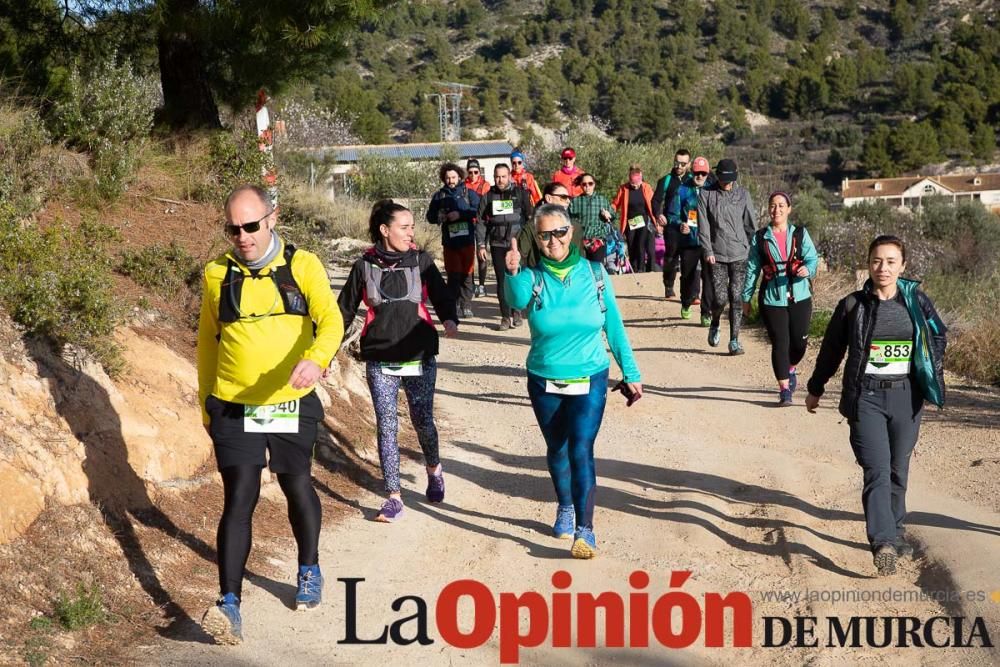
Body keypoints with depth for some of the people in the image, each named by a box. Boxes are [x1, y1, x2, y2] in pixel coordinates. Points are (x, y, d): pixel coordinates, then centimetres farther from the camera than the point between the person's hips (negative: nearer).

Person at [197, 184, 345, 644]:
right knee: (239, 499, -9)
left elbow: (330, 318, -18)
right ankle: (229, 604, -11)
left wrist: (316, 359, -39)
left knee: (297, 486, 18)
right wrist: (205, 404, 14)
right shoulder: (217, 275, 0)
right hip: (233, 407, 0)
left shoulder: (303, 266, -5)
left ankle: (309, 571, 40)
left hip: (291, 405, 0)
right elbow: (207, 341, 10)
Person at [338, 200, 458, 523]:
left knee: (423, 422, 5)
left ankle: (434, 470, 36)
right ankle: (394, 498, 6)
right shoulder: (364, 266, 0)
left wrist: (450, 319, -26)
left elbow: (441, 296, -3)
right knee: (386, 427, 0)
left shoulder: (421, 261, 0)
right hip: (379, 362, 0)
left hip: (420, 358, 0)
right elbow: (345, 310, 7)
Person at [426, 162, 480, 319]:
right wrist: (439, 217, -11)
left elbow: (478, 210, -9)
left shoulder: (469, 193, 3)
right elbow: (430, 216, 10)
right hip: (449, 241, 0)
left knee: (467, 274, 5)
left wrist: (460, 214, -18)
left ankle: (466, 306, 14)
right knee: (453, 275, -4)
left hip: (467, 240, 0)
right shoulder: (439, 196, 8)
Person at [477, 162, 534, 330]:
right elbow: (481, 222, 9)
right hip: (497, 244, 1)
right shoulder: (488, 197, 9)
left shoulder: (521, 193, 5)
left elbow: (530, 216, 7)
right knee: (502, 280, 1)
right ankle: (505, 316, 7)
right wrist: (481, 245, 2)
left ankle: (516, 311, 17)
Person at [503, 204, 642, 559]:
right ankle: (565, 507, 42)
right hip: (545, 383, 2)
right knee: (557, 449, 18)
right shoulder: (533, 277, -10)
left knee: (580, 450, -15)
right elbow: (518, 299, -34)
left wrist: (630, 373, 2)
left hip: (589, 380, -2)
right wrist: (512, 274, -54)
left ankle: (585, 530, -11)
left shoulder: (593, 272, -8)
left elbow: (614, 326, 0)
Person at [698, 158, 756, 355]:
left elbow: (751, 224, 9)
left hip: (740, 255, 1)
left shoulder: (742, 194, 5)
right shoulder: (707, 195, 1)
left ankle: (734, 341, 3)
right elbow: (703, 226, -2)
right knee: (720, 298, -6)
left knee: (737, 298, -3)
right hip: (717, 255, -1)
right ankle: (715, 325, 26)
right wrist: (708, 251, -9)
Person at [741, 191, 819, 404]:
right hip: (772, 299, -1)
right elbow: (752, 269, 7)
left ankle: (790, 369, 39)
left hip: (799, 297, 1)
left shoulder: (800, 234, 4)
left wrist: (807, 269, -27)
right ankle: (784, 389, 7)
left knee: (799, 342, 6)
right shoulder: (759, 238, 3)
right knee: (780, 344, -3)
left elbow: (813, 258, -3)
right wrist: (746, 298, 7)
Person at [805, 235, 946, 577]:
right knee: (877, 470, -15)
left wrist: (933, 379, 10)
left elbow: (938, 337, 19)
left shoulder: (916, 302, 3)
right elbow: (831, 350, 11)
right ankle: (884, 543, -24)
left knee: (898, 470, 11)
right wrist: (815, 389, 19)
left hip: (906, 397, 2)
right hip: (865, 397, -2)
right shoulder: (852, 305, 0)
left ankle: (895, 530, 31)